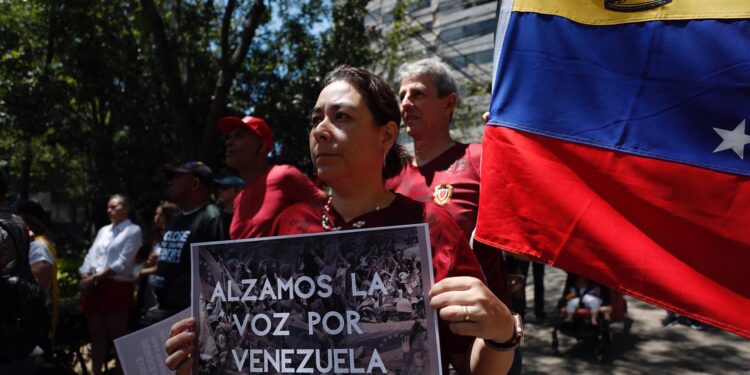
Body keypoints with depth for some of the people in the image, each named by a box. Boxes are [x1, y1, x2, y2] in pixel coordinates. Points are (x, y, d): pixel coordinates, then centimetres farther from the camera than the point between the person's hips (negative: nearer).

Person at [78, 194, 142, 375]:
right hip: (93, 287, 6)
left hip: (116, 287, -6)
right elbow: (91, 256, 11)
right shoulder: (103, 230, 18)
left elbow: (122, 263, -12)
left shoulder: (133, 231, -4)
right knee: (97, 335, 13)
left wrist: (95, 277, -14)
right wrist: (85, 278, -6)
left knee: (117, 336, 1)